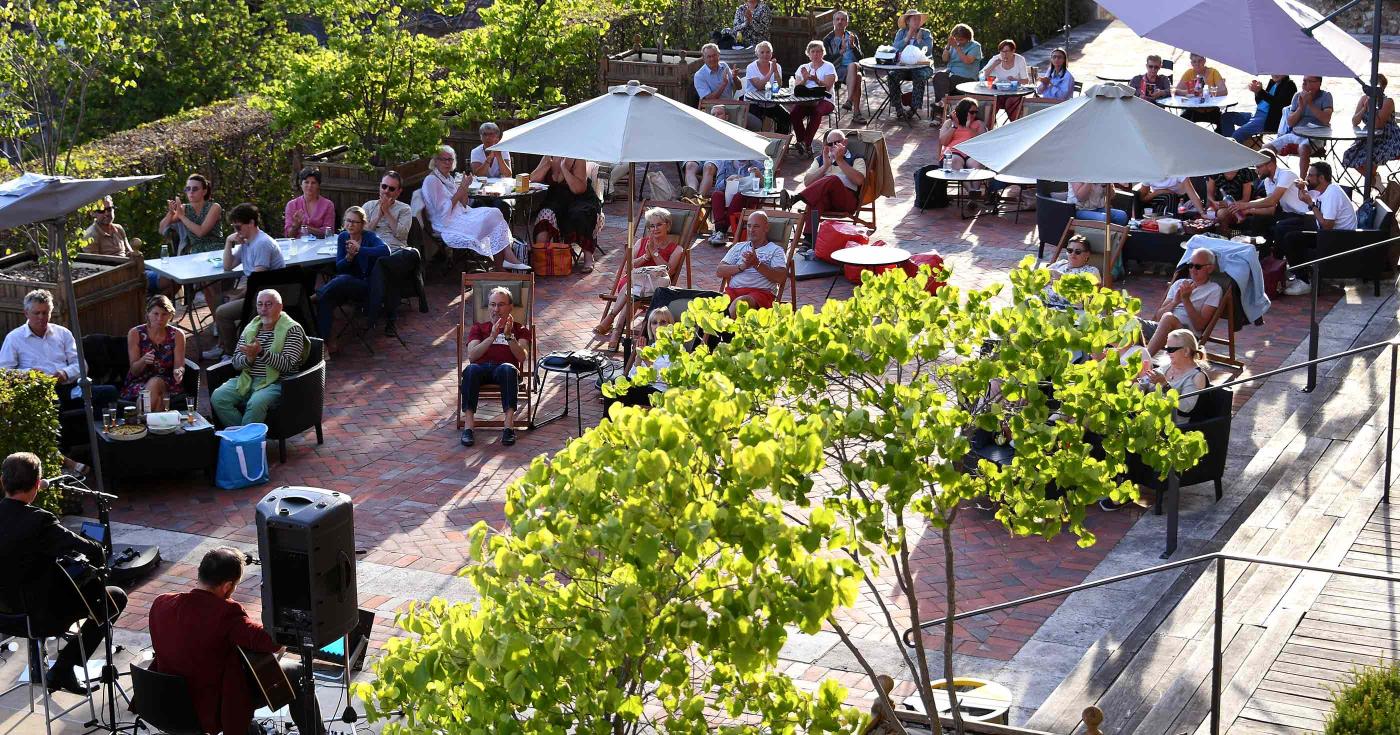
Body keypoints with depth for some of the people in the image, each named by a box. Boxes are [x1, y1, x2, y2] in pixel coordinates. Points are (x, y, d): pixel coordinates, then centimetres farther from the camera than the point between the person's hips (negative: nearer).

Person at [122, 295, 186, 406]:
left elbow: (179, 365, -4)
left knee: (155, 383, -34)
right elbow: (134, 370, -4)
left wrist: (178, 371, -30)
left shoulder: (177, 335, 0)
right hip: (138, 383, -1)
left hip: (167, 383, 1)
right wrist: (143, 361, -27)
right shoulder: (135, 334, -3)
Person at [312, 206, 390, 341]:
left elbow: (385, 250, -30)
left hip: (366, 286, -4)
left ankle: (317, 295, -23)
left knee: (342, 280, -38)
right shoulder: (343, 237, 9)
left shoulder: (370, 237, -7)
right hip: (344, 284, 4)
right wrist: (349, 257, -16)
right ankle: (322, 341, -32)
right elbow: (339, 267, 5)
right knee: (325, 301, -28)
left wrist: (359, 249, -29)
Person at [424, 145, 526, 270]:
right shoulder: (432, 180, -11)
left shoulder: (449, 178, 17)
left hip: (461, 216, 9)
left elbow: (463, 205, 14)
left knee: (495, 212, -9)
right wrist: (461, 189, -16)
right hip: (448, 226, -9)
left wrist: (465, 189, -4)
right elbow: (444, 210, -19)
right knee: (492, 217, -17)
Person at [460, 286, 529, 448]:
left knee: (508, 369, -39)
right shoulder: (479, 328, 28)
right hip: (482, 367, 1)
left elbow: (521, 357, 5)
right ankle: (469, 426, -42)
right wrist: (492, 336, -5)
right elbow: (471, 356, 8)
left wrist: (509, 336, -9)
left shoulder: (519, 329, 25)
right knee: (471, 370, -37)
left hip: (504, 368, -1)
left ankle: (509, 424, -47)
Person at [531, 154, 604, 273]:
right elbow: (533, 179, -4)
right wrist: (549, 163, -16)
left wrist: (564, 168, -24)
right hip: (556, 200, 4)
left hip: (580, 200, -4)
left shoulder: (577, 160, -10)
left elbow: (579, 189, -20)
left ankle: (588, 257, -23)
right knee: (546, 214, -27)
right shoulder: (548, 158, 5)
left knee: (580, 215, -34)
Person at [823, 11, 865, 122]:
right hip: (837, 70, -2)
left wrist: (853, 46, -8)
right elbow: (827, 60, -2)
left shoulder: (853, 37, 19)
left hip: (854, 68, 3)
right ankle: (856, 113, -40)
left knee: (853, 65, -36)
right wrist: (841, 51, -15)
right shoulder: (828, 40, 12)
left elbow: (861, 57, 9)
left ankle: (849, 101, -42)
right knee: (857, 77, -34)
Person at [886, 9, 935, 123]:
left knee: (920, 78, -34)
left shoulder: (926, 33, 6)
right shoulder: (901, 33, 11)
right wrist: (908, 37, -9)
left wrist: (919, 39, -12)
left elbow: (928, 51, -7)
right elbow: (895, 48, -5)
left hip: (922, 66, -2)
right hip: (904, 66, 2)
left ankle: (913, 109, -27)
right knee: (892, 76, -25)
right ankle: (898, 109, -19)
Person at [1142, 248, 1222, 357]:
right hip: (1159, 328, 5)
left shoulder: (1214, 290, 9)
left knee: (1168, 318, -38)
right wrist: (1175, 302, -2)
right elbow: (1159, 316, 15)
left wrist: (1186, 299, -8)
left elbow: (1200, 325, -3)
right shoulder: (1179, 283, 24)